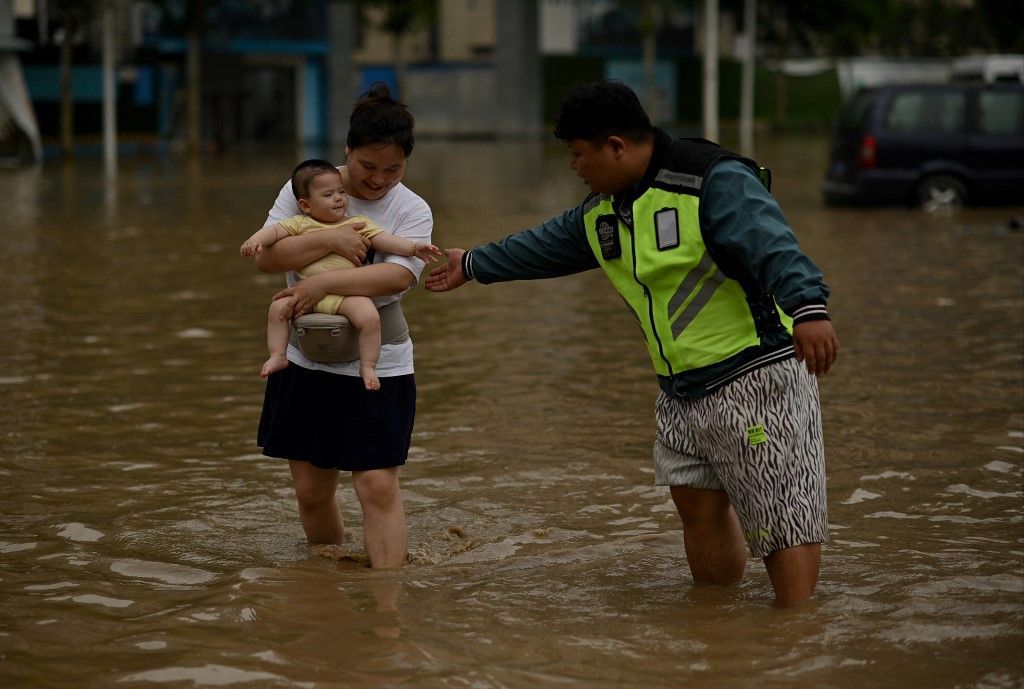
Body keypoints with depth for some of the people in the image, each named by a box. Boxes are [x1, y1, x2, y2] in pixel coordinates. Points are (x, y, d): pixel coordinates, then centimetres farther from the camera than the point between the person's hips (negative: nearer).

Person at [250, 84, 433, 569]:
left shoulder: (412, 211, -3)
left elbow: (398, 276, -20)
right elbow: (266, 256, -10)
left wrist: (322, 284, -28)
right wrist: (330, 239, -22)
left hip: (378, 367, -2)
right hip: (306, 363, 2)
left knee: (378, 484, -9)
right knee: (311, 488, 10)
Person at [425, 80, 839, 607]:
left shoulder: (714, 182, -18)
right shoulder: (601, 210, 12)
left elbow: (773, 247, -33)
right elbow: (546, 245, 31)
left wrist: (808, 308, -50)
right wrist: (473, 265, 42)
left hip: (756, 376, -9)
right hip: (681, 389, 9)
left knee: (782, 517, -7)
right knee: (698, 507, 10)